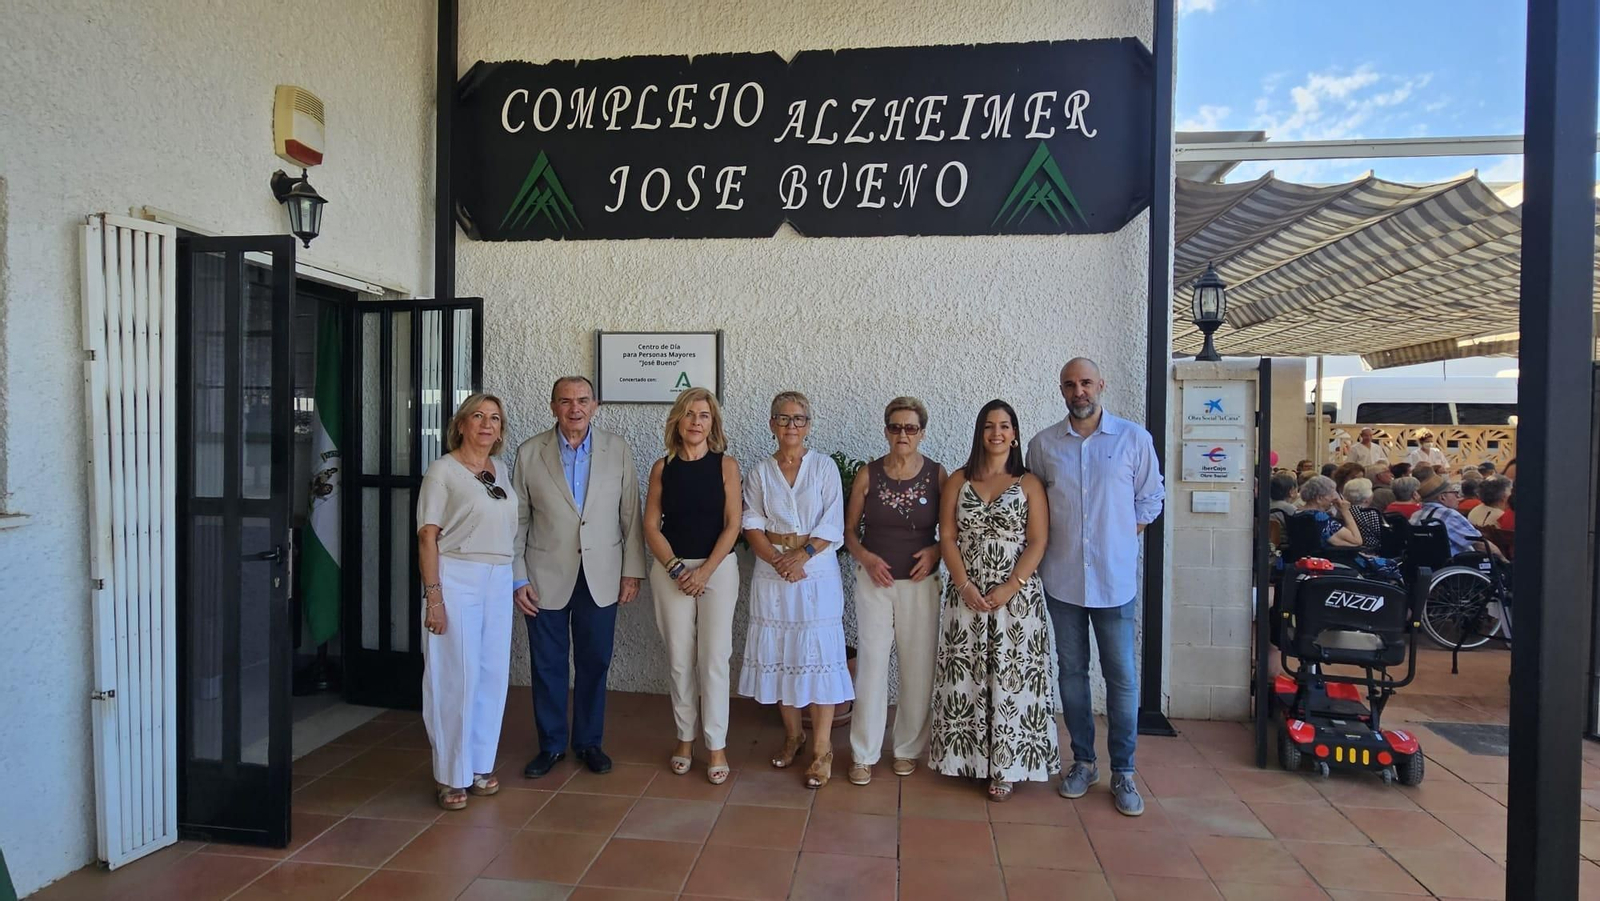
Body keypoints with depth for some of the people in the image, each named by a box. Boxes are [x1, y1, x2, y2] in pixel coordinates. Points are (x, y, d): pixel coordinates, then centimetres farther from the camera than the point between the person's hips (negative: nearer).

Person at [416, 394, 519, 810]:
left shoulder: (500, 469, 13)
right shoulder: (443, 470, -4)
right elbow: (427, 537, -9)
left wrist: (513, 580, 10)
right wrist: (433, 596, -15)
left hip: (498, 580, 6)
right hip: (456, 578, -6)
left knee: (492, 674, 8)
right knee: (457, 676, -1)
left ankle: (480, 765, 23)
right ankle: (450, 776, 14)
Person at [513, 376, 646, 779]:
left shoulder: (618, 450, -1)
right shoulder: (529, 453, -2)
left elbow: (631, 515, 1)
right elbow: (518, 520, 1)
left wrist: (632, 571, -1)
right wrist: (519, 579, -2)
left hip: (600, 577, 0)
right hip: (546, 577, 0)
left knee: (594, 663, 10)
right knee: (547, 666, 9)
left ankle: (589, 742, 28)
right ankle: (551, 745, 27)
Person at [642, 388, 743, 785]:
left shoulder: (726, 465, 0)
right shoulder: (662, 467, 4)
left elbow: (732, 524, -4)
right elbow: (651, 527, 2)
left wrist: (705, 571, -12)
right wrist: (676, 568, -9)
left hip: (718, 569, -1)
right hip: (670, 569, 2)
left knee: (713, 659, -2)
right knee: (679, 659, 7)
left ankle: (716, 746, 8)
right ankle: (685, 738, 22)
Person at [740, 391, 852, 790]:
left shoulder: (825, 467, 1)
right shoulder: (760, 471, 7)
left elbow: (832, 525, -5)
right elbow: (753, 525, 0)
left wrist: (801, 556, -17)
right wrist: (778, 561, -15)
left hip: (817, 570, -2)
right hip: (772, 572, 3)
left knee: (819, 653, -3)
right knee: (778, 654, 8)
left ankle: (821, 750, 5)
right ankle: (792, 734, 27)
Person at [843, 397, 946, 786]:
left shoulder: (938, 475, -1)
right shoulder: (867, 475, -1)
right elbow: (849, 530, 5)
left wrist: (936, 551, -12)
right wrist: (866, 557, -12)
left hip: (921, 583, 0)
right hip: (874, 581, 0)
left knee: (919, 668, 6)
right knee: (871, 663, 1)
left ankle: (909, 748, 24)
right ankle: (864, 753, 14)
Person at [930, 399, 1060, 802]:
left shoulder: (1029, 483, 1)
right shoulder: (958, 480, 6)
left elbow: (1037, 542, -4)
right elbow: (947, 537, 1)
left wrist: (1009, 588, -14)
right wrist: (965, 586, -10)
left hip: (1017, 597, -2)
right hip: (967, 595, 2)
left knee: (1011, 677, 2)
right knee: (966, 676, 6)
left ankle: (1005, 767, 14)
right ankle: (967, 756, 20)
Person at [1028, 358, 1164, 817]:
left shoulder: (1134, 438, -1)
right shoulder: (1043, 444, 3)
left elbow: (1151, 496, 8)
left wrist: (1126, 533, 2)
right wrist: (1049, 543, 3)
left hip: (1115, 579, -1)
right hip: (1062, 578, 2)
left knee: (1122, 676, 4)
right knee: (1072, 671, 11)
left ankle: (1123, 771, 17)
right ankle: (1083, 762, 25)